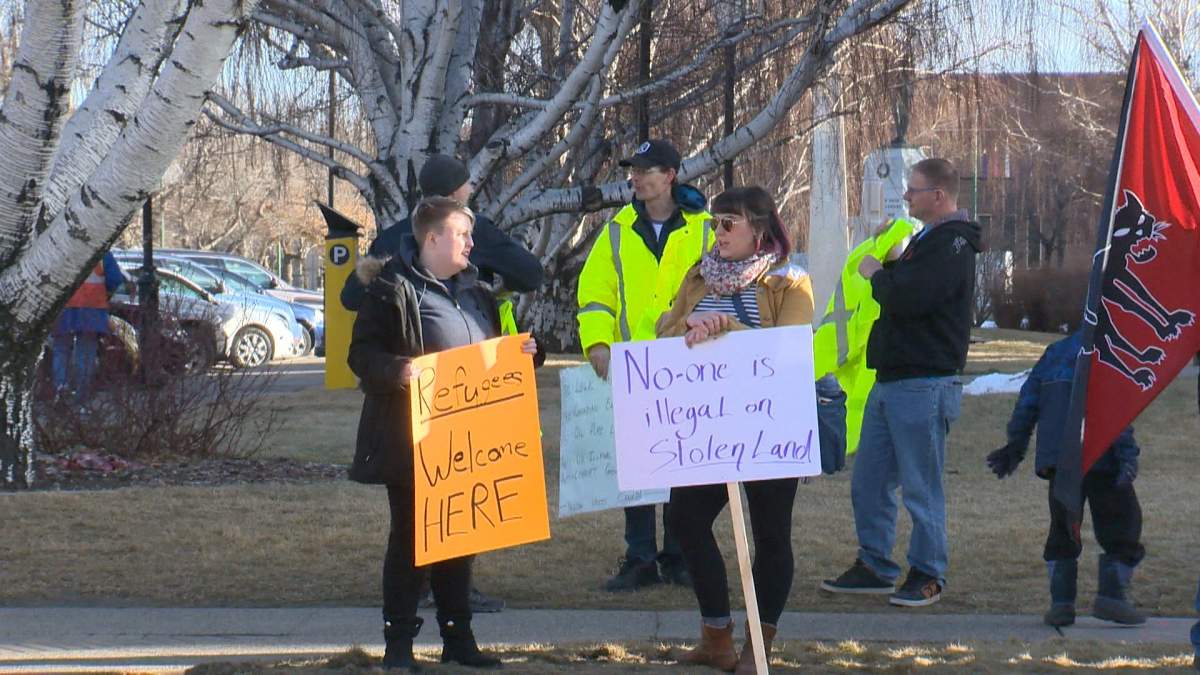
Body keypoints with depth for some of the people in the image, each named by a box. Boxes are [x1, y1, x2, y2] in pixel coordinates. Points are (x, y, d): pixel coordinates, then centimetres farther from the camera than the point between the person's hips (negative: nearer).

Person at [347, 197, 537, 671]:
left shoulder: (472, 290, 15)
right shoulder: (393, 290, -9)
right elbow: (363, 355, -14)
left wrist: (519, 353, 5)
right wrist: (398, 371, -32)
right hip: (411, 441, -7)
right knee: (409, 538, -1)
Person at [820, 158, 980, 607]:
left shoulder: (952, 246, -13)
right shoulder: (927, 240, 20)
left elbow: (907, 297, -25)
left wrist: (876, 275, -8)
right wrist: (884, 272, 5)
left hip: (924, 385, -10)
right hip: (891, 382, 10)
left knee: (921, 487, -2)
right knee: (868, 482, 12)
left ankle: (928, 575, 7)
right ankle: (874, 567, 20)